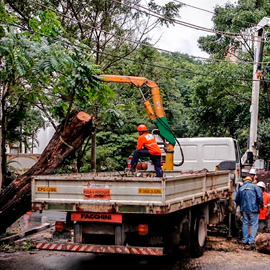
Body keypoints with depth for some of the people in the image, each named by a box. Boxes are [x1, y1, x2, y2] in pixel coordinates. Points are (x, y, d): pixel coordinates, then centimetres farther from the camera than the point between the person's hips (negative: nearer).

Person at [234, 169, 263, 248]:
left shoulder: (241, 188, 10)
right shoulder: (254, 186, -4)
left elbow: (237, 200, 17)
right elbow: (260, 196, -12)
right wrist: (261, 205, 2)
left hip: (244, 209, 4)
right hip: (253, 209, -4)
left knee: (245, 223, 14)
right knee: (254, 224, 0)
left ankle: (245, 240, 17)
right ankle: (251, 241, -6)